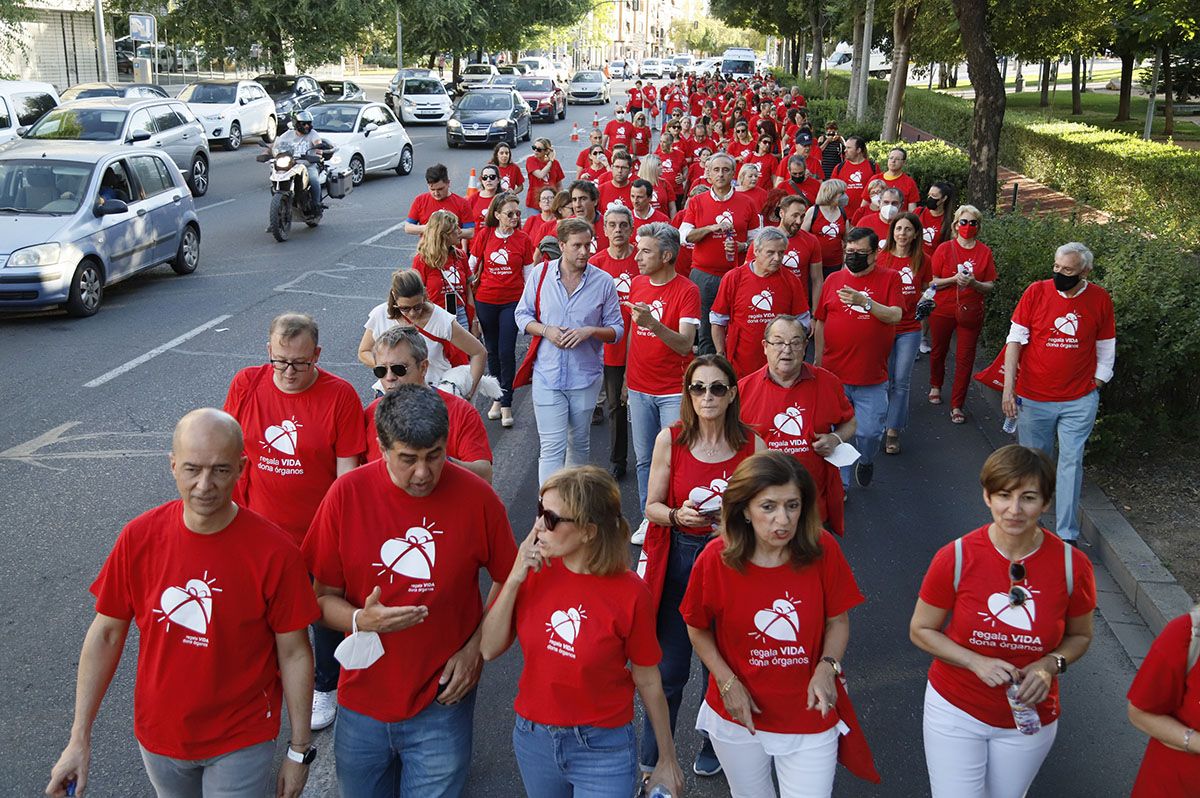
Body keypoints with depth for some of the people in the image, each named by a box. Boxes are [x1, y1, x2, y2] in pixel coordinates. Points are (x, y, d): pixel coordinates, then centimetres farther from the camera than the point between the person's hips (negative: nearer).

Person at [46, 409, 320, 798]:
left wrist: (299, 750, -6)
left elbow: (294, 653, -12)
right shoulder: (138, 537, -13)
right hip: (159, 736, 3)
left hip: (241, 743, -3)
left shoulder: (275, 551, -21)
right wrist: (79, 739, -2)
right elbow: (106, 635, -3)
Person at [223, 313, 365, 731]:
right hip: (257, 534, 2)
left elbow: (347, 470, -11)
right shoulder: (245, 384, -6)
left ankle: (326, 687, 39)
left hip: (319, 537, -2)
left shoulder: (340, 395, -14)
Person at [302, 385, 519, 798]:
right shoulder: (346, 495, -11)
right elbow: (322, 596, -3)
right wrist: (360, 621, -22)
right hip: (363, 698, 2)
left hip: (442, 703, -1)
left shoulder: (478, 498, -12)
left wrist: (475, 649, -7)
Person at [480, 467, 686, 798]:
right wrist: (515, 579, -19)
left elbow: (648, 681, -9)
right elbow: (490, 649, -8)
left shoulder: (629, 593, -20)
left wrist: (668, 760, 1)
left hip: (603, 749, -4)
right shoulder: (534, 570, -9)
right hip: (533, 739, 4)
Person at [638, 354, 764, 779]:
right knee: (668, 667, 5)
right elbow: (652, 506, -3)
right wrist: (677, 516, -22)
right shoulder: (670, 440, -8)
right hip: (678, 558, 0)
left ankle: (714, 745, 39)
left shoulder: (751, 444, -6)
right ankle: (653, 757, 28)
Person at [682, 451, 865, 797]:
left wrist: (827, 668, -21)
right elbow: (698, 629, -3)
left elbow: (838, 621, -4)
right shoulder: (715, 559, -19)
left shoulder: (823, 550, -17)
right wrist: (727, 682, -13)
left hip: (809, 716, 0)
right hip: (737, 716, 1)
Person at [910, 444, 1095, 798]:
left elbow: (1079, 636, 2)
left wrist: (1050, 665, -18)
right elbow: (921, 630, -8)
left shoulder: (1072, 565, -15)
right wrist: (977, 662, -22)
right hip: (955, 711, -2)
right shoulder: (955, 558, -19)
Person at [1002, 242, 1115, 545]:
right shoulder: (1036, 292, -7)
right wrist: (1009, 388, -8)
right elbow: (1015, 341, -3)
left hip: (1079, 401, 0)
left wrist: (1094, 389, 4)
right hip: (1033, 398, 0)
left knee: (1071, 463, -2)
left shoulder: (1100, 300, -3)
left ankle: (1067, 535, 4)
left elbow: (1106, 352, 7)